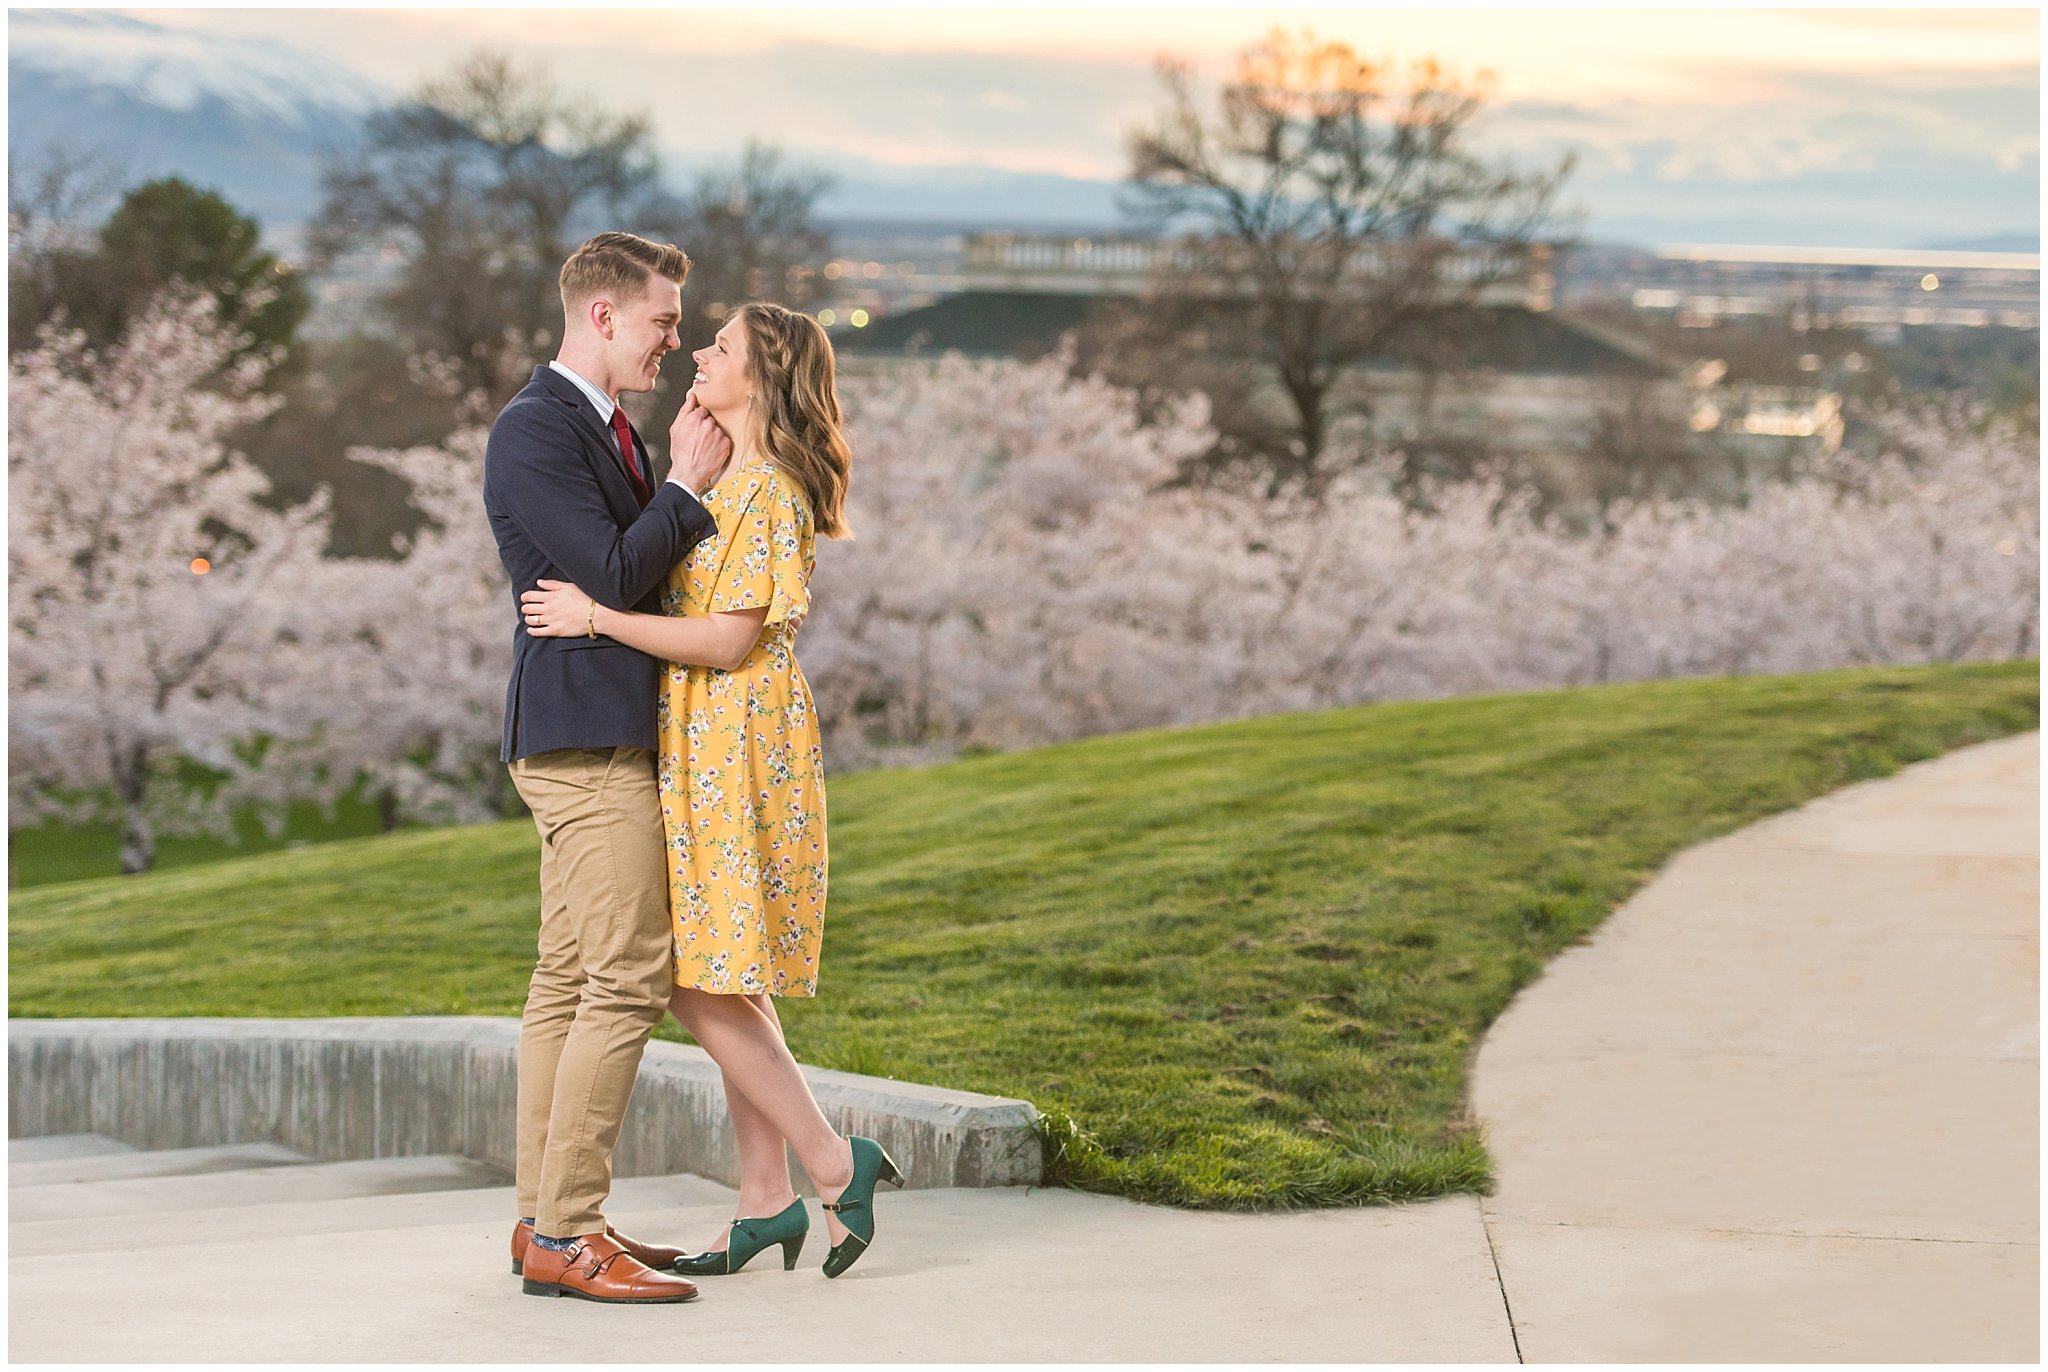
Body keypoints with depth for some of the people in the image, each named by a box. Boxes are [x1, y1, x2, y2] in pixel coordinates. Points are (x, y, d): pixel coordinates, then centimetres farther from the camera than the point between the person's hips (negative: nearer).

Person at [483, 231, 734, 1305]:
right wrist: (689, 484, -11)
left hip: (600, 739, 11)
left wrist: (693, 485, 9)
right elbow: (611, 577, -18)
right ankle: (566, 1234, -12)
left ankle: (544, 1219, 13)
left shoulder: (605, 429, 19)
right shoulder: (534, 431, -13)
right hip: (585, 738, -11)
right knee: (625, 984, -13)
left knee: (567, 982, 10)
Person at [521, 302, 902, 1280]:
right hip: (703, 748, 10)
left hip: (735, 752, -10)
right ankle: (766, 1199, 11)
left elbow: (729, 641, -19)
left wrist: (598, 617, -20)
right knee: (727, 984, 9)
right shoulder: (729, 482, 16)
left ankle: (836, 1163, -5)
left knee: (700, 985, -10)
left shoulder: (767, 491, -14)